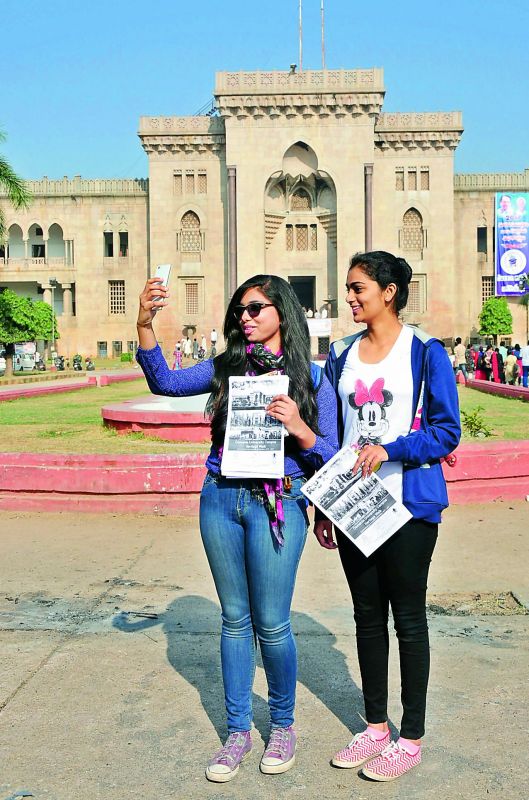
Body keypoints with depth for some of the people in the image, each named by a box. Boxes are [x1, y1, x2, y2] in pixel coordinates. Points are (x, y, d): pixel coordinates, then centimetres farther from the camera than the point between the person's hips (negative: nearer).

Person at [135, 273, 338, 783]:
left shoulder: (312, 379, 1)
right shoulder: (227, 368, 8)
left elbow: (329, 458, 0)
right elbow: (166, 383, -5)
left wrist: (298, 427, -18)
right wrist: (145, 325, -16)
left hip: (277, 505, -3)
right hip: (220, 498, 3)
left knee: (271, 624, 3)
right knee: (234, 619, 13)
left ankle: (282, 726, 29)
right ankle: (238, 731, 29)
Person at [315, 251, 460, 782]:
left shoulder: (425, 352, -6)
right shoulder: (341, 355, 8)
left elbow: (447, 431, -9)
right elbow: (329, 434, 11)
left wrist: (390, 450, -23)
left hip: (407, 504, -5)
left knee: (408, 619, 7)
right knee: (367, 617, 14)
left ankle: (411, 738, 23)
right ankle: (376, 726, 30)